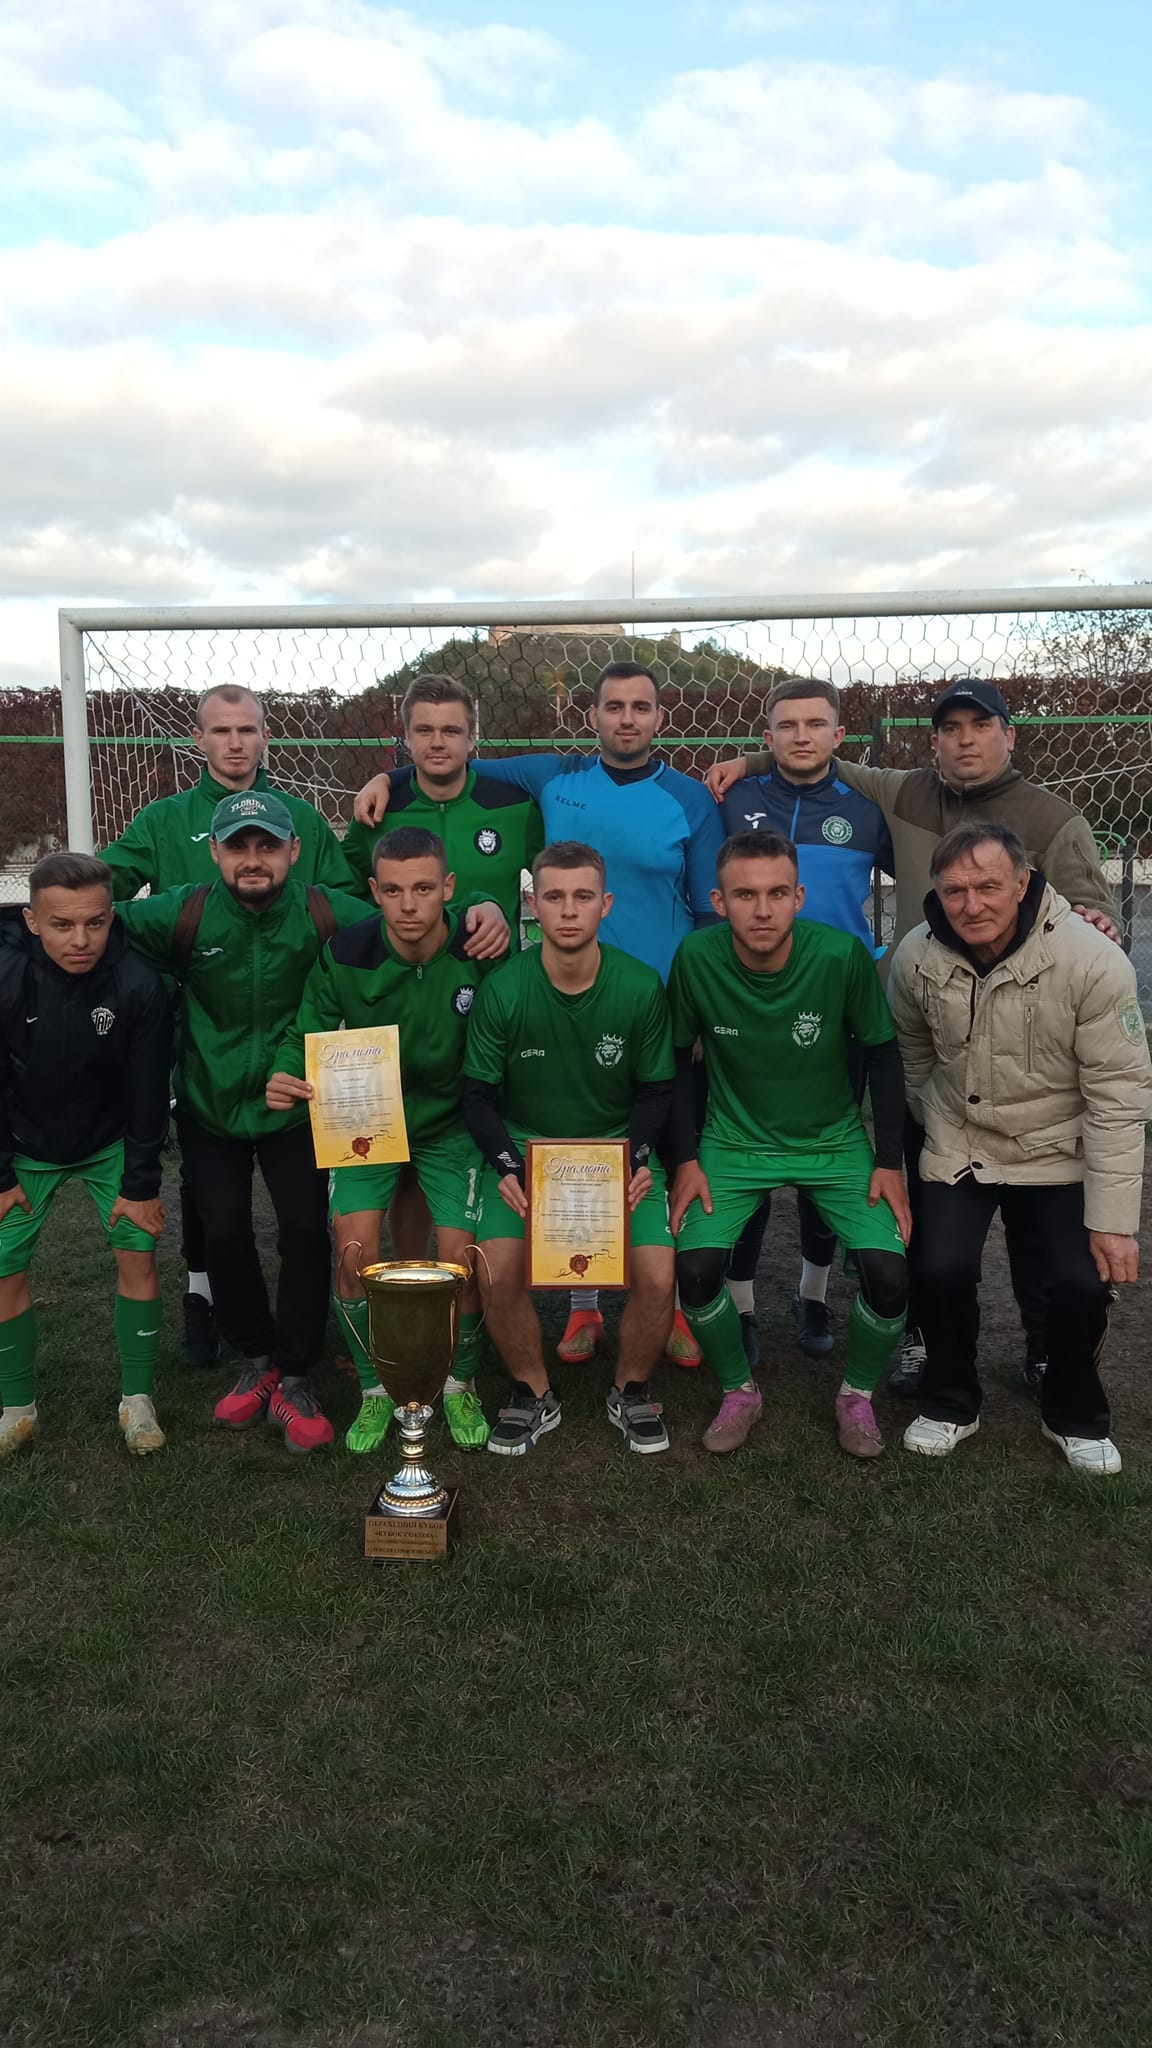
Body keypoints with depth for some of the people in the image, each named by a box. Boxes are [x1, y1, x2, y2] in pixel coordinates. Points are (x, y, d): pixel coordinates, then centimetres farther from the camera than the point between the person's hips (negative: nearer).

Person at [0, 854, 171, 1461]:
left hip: (110, 1143, 0)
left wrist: (141, 1184, -11)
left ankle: (136, 1400, 11)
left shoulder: (138, 985, -27)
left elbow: (147, 1093, -16)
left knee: (138, 1251, -7)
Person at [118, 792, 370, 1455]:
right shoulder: (183, 916, -16)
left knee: (306, 1230, -9)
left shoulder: (328, 916, -18)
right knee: (225, 1233, 3)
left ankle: (296, 1380, 12)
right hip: (209, 1106, 1)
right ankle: (258, 1360, 29)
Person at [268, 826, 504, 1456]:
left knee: (462, 1259, -10)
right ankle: (374, 1390, 13)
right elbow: (307, 1031, -6)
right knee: (355, 1250, -13)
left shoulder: (480, 955, -19)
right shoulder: (344, 956, -17)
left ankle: (459, 1385, 20)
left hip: (450, 1124, 0)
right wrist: (285, 1076, -25)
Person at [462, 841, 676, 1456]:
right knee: (498, 1272, -24)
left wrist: (638, 1156, -14)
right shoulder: (502, 990, -10)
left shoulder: (641, 986, -8)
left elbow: (655, 1090, 3)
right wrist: (506, 1166, -17)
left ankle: (631, 1391, 12)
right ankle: (533, 1395, 6)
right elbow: (480, 1095, -1)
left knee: (657, 1276, -20)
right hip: (523, 1145, 0)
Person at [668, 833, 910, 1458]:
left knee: (888, 1272, -17)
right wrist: (686, 1159, -6)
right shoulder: (696, 958, -18)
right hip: (734, 1142, 0)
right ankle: (739, 1393, 10)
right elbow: (679, 1058, -2)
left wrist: (889, 1161, -5)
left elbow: (881, 1055, -5)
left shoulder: (843, 955, -20)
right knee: (694, 1266, -20)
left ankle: (857, 1396, 14)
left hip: (834, 1142, 0)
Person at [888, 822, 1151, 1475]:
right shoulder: (917, 956, -13)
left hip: (1061, 1151, -1)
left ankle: (1075, 1416, 16)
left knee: (1084, 1282, -15)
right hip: (959, 1146, 2)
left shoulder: (1094, 962, -23)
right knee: (943, 1269, -15)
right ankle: (950, 1405, 14)